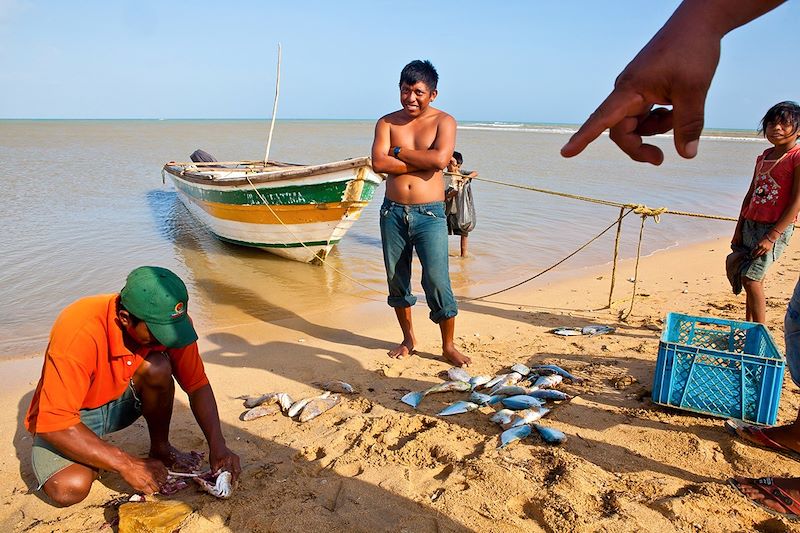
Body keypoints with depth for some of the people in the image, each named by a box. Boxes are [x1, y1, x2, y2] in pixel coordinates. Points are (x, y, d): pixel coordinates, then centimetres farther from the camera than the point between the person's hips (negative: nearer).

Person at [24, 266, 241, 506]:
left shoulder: (169, 319, -22)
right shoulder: (79, 332, -36)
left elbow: (197, 385, -14)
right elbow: (54, 425, -33)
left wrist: (217, 445, -26)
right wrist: (127, 464, -34)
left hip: (122, 401, 4)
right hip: (69, 417, -3)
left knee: (157, 368, -28)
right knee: (70, 487, -31)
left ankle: (161, 450, -4)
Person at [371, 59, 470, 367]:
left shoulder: (444, 121, 0)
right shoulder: (387, 122, 6)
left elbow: (439, 159, -19)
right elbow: (378, 163, -11)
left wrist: (398, 151, -9)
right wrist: (422, 162, -13)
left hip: (430, 214, -3)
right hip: (393, 212, 3)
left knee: (437, 281, -7)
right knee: (396, 280, 11)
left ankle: (448, 346, 11)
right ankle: (408, 340, 30)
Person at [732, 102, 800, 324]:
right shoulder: (764, 156, 13)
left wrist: (771, 237, -17)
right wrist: (739, 229, 11)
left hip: (776, 227, -6)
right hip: (750, 224, 7)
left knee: (750, 280, -12)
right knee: (754, 280, 10)